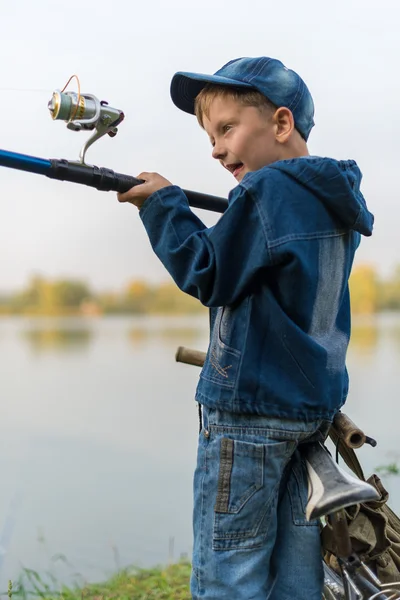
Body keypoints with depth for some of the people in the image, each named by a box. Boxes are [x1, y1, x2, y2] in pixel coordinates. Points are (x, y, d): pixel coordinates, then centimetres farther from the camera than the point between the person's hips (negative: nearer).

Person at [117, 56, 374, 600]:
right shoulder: (335, 198, 11)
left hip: (248, 412, -9)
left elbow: (209, 278, -11)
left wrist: (164, 205, -5)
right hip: (317, 406, 9)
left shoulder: (265, 190, -14)